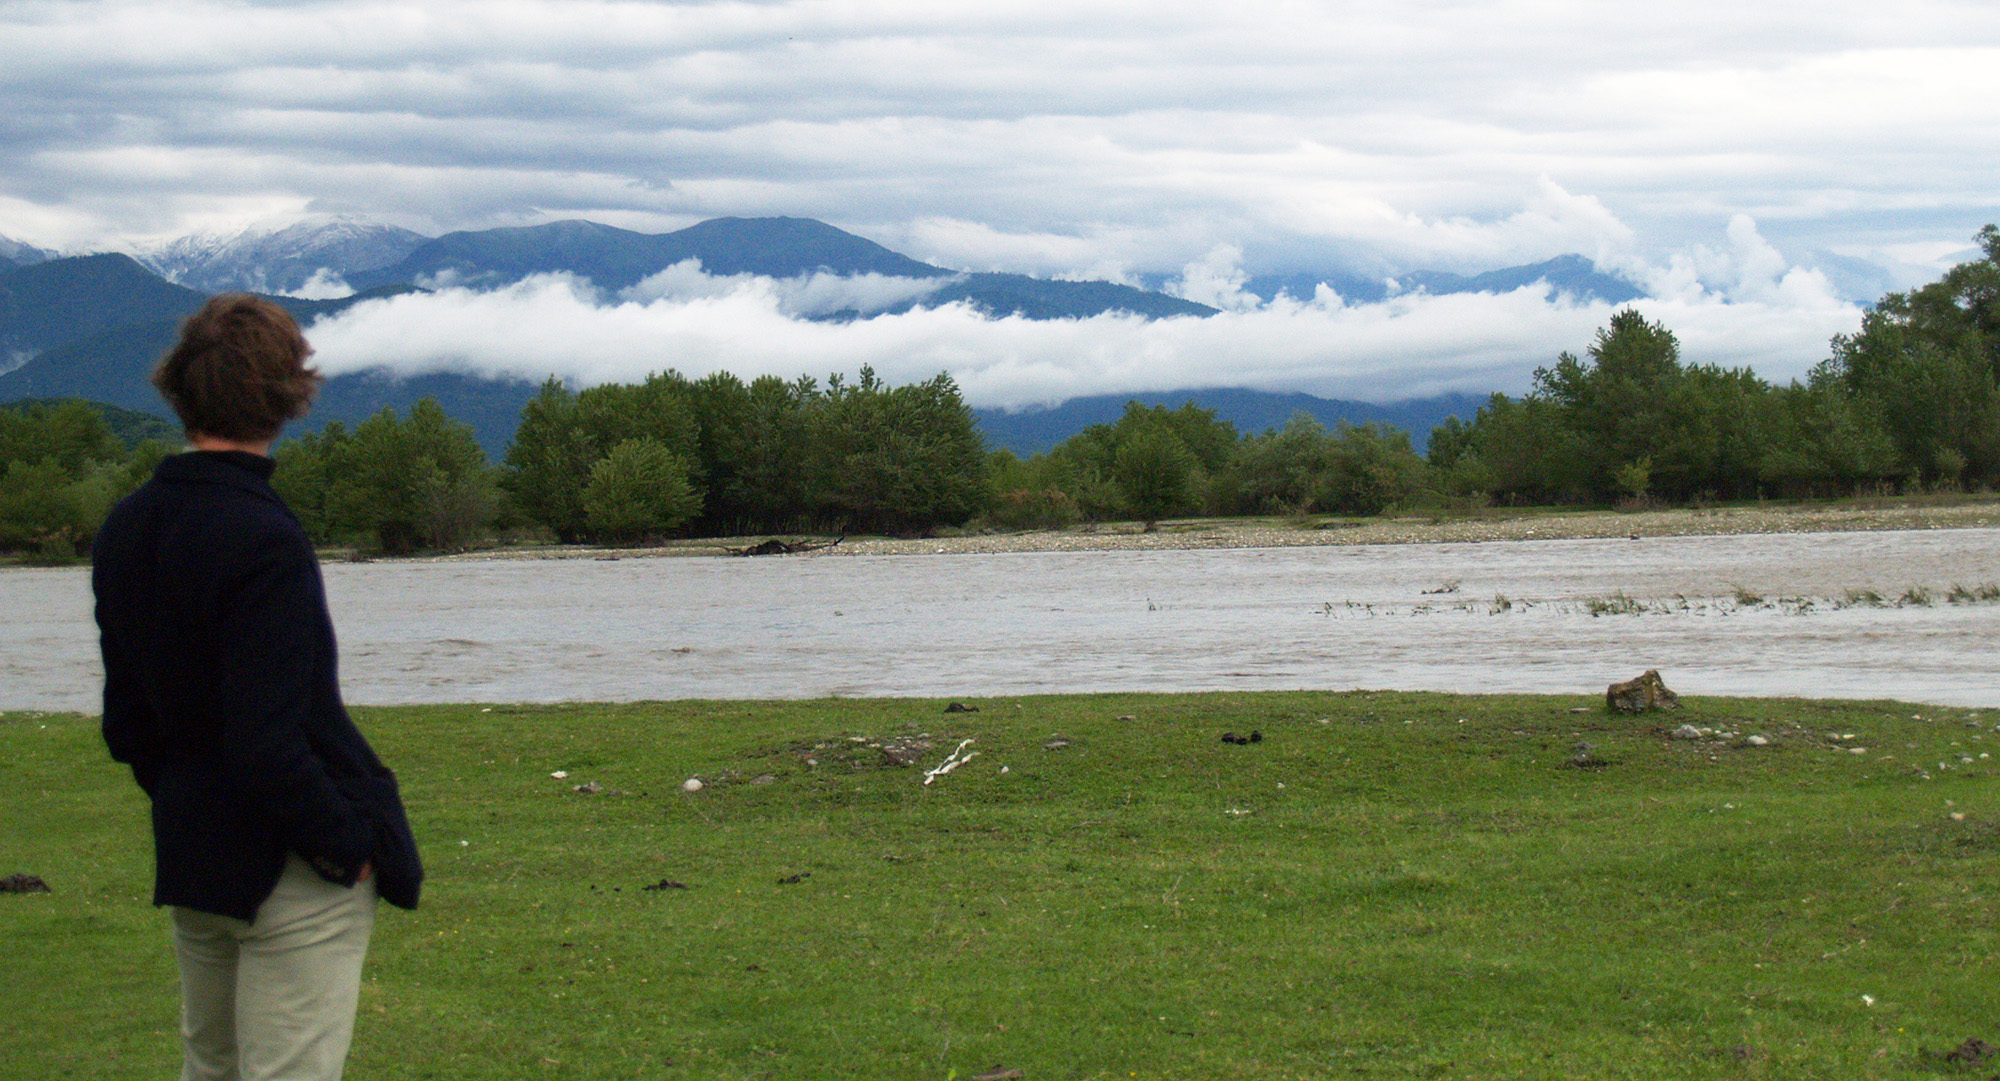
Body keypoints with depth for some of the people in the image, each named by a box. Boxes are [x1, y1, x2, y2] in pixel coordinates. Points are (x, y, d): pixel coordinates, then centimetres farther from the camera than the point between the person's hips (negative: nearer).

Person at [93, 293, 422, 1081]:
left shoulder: (125, 531, 4)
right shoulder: (263, 542, -21)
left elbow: (125, 721, 12)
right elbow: (268, 743, -25)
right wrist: (346, 841, -13)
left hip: (188, 857, 8)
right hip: (290, 869, -8)